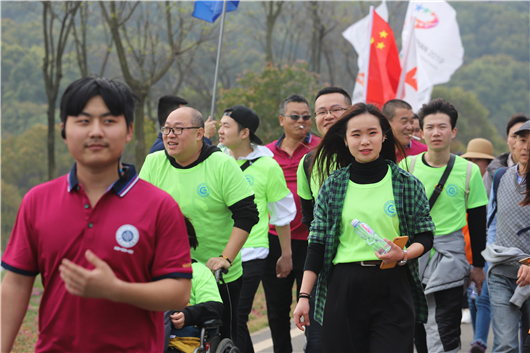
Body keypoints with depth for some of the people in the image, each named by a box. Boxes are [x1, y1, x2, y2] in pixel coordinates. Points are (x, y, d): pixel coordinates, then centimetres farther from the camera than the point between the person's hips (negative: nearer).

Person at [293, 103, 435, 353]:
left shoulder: (407, 184, 4)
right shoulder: (332, 185, 7)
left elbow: (425, 236, 7)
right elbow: (317, 243, 7)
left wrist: (404, 255, -15)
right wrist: (303, 296, 2)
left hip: (392, 288, -1)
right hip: (343, 289, 1)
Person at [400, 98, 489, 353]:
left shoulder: (469, 171, 0)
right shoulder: (406, 167, 2)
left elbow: (477, 222, 6)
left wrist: (478, 265, 8)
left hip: (450, 254, -2)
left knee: (443, 331, -10)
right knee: (418, 328, 7)